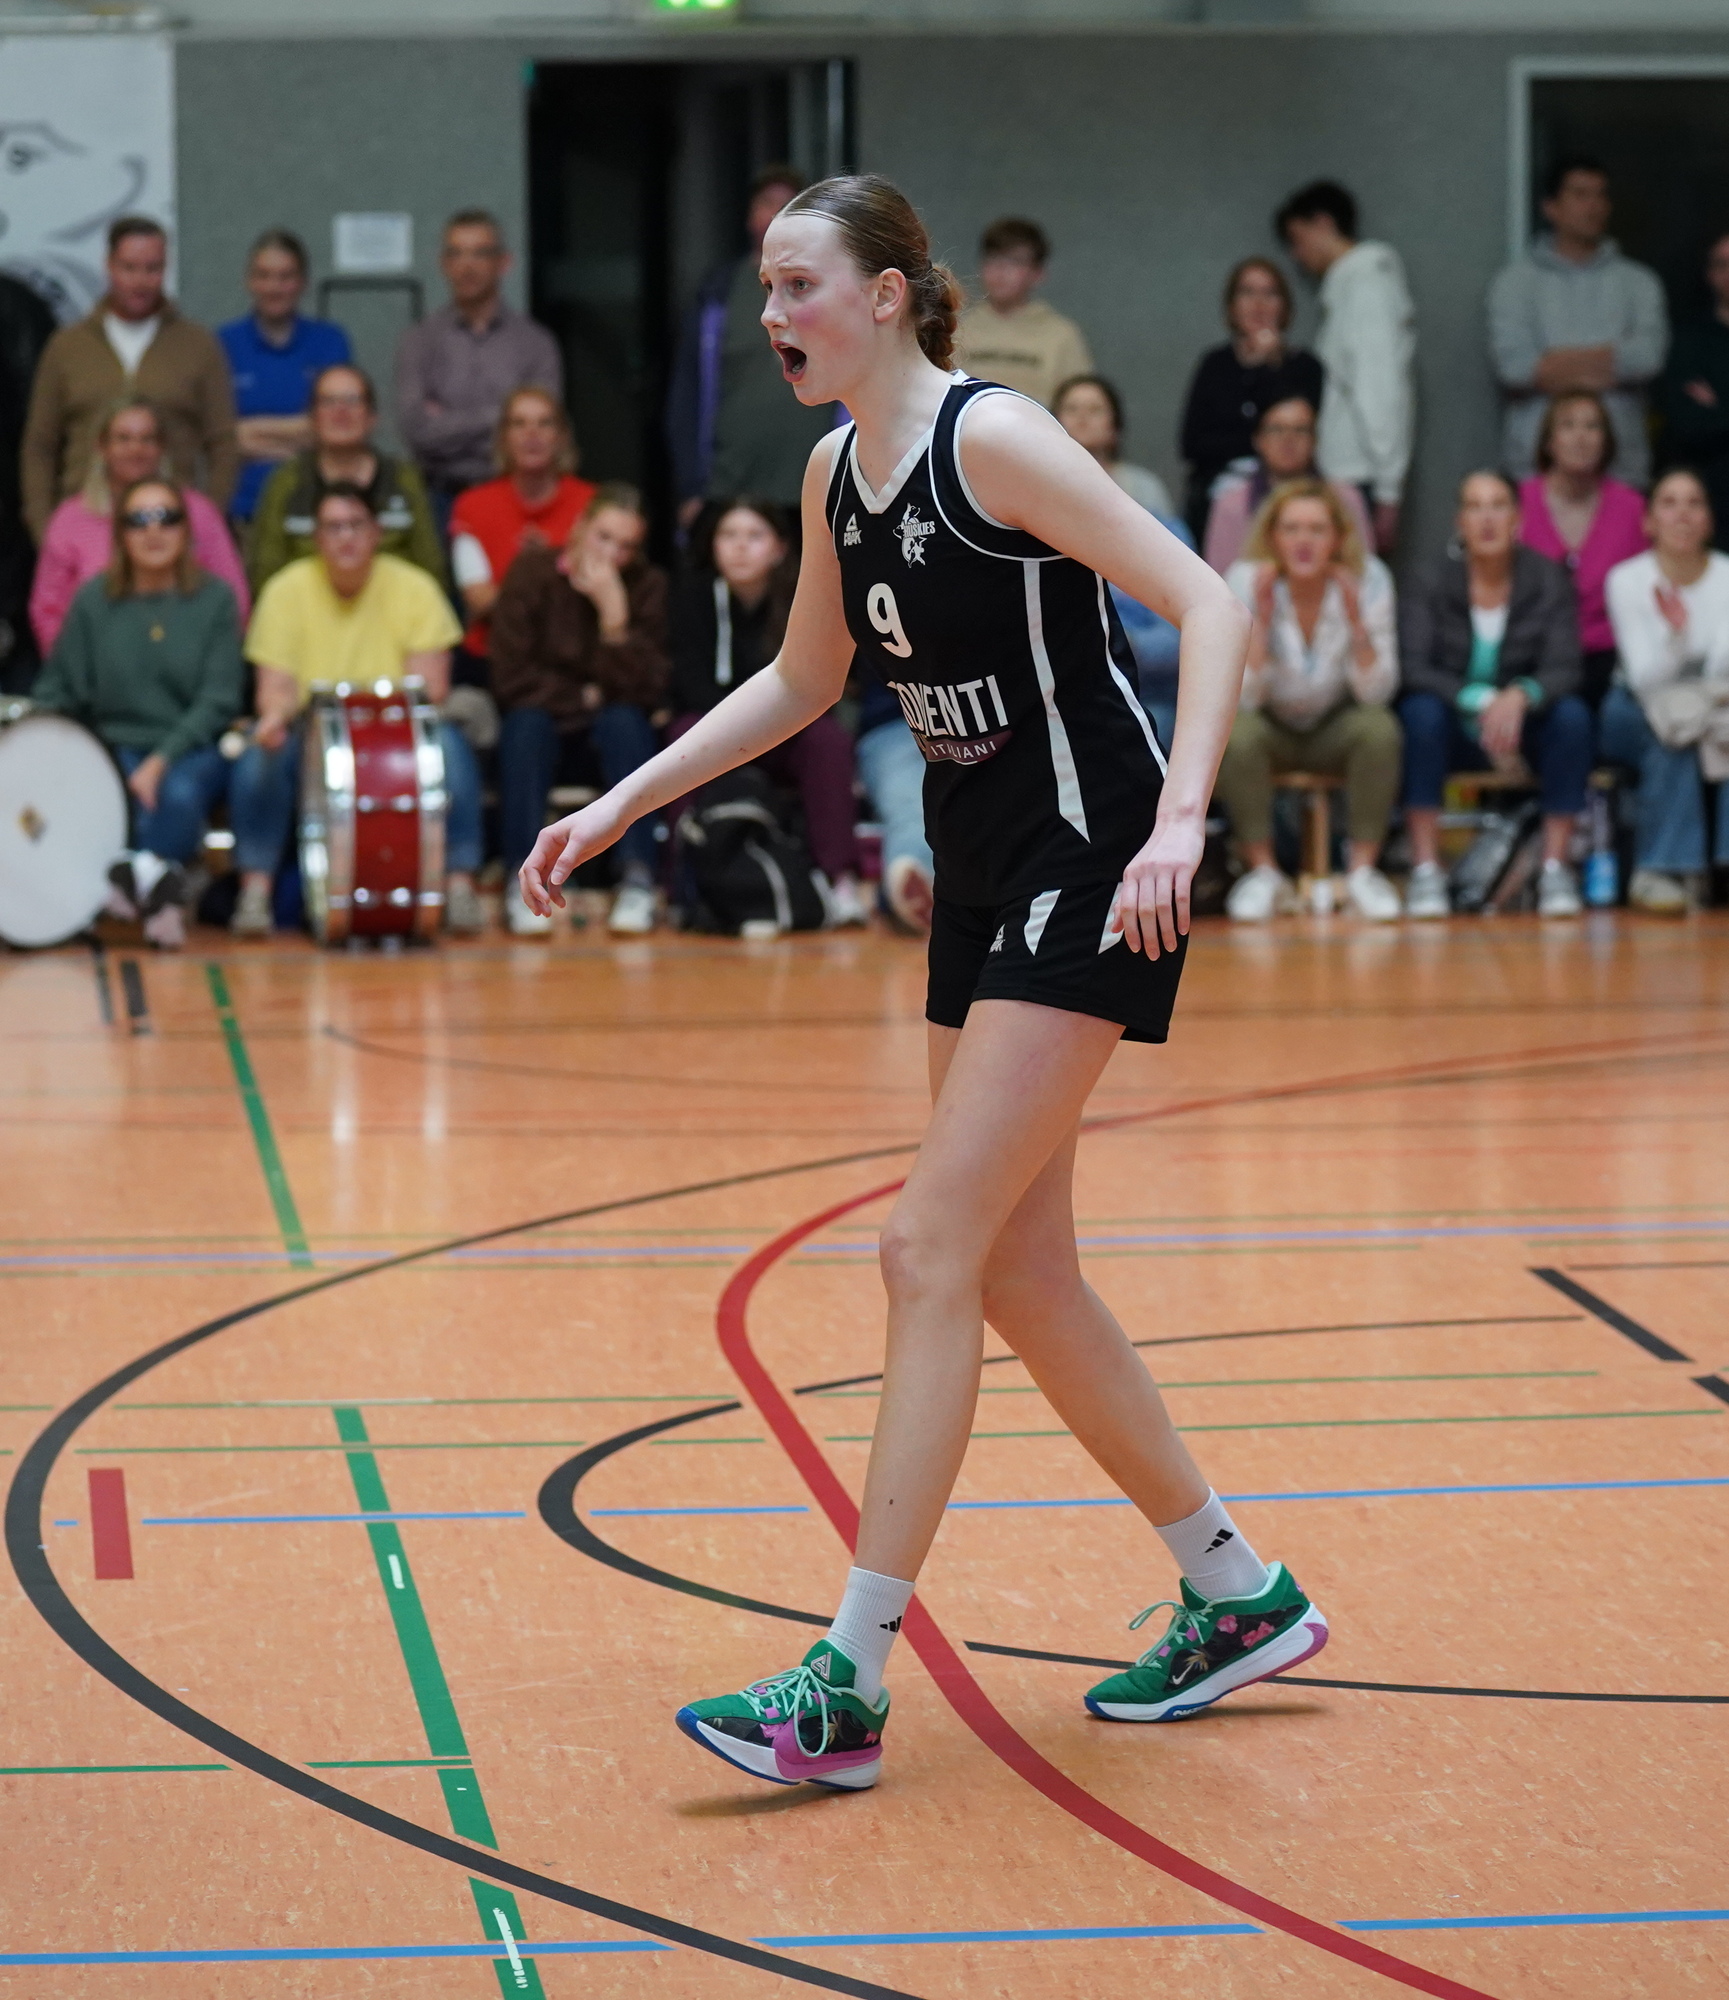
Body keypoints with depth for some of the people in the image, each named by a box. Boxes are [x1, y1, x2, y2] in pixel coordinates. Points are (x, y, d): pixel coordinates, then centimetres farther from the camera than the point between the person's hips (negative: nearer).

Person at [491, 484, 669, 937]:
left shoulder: (647, 586, -7)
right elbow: (511, 679, -13)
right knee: (526, 724, -32)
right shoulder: (532, 573, -10)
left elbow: (646, 691, -17)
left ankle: (638, 879, -36)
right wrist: (583, 697, -11)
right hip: (545, 727, -1)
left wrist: (615, 615, -26)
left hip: (608, 739, 1)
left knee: (625, 721, -31)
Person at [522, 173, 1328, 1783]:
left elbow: (1209, 604, -21)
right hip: (982, 881, 9)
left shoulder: (992, 439, -16)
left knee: (931, 1249, -13)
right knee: (1018, 1278, 10)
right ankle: (1236, 1597, 25)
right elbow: (800, 684, 24)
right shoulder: (838, 476, 8)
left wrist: (1178, 821, -32)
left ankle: (847, 1685, -11)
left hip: (1088, 873, -9)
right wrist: (614, 809, 19)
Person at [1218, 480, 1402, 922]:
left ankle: (1363, 871, -20)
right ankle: (1263, 872, -18)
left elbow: (1375, 693, -19)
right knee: (1237, 733, -33)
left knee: (1379, 729, -31)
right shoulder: (1246, 581, -18)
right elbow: (1241, 698, -23)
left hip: (1335, 727, 1)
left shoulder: (1368, 580, -15)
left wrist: (1357, 622, -32)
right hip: (1271, 727, 0)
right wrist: (1261, 620, -33)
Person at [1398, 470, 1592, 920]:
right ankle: (1425, 871, -33)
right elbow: (1412, 668, -19)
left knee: (1572, 714, -28)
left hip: (1525, 725, 1)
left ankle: (1555, 869, -26)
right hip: (1455, 729, -1)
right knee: (1422, 710, -31)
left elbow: (1564, 670, -15)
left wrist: (1520, 697, -37)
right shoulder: (1434, 584, -10)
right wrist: (1480, 701, -33)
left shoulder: (1547, 581, -7)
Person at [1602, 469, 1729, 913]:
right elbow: (1644, 677, -20)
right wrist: (1675, 633, -38)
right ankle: (1660, 871, -32)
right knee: (1671, 731, -36)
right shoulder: (1627, 579, -12)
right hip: (1639, 709, -2)